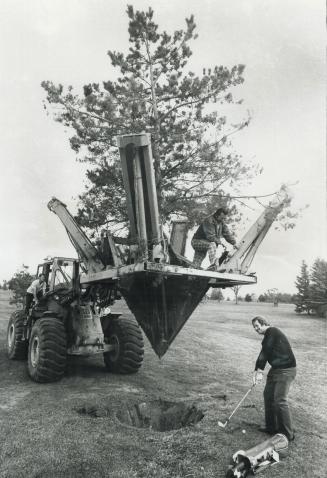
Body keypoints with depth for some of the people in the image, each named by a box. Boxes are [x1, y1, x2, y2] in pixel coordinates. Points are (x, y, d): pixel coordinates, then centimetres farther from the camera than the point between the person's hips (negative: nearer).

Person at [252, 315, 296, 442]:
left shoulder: (272, 331, -15)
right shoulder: (268, 336, 14)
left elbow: (264, 353, -16)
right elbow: (264, 355, 9)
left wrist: (259, 371, -12)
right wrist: (257, 371, -1)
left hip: (286, 370, -10)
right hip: (276, 369, 10)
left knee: (280, 400, -10)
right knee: (268, 395, 12)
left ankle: (288, 434, 2)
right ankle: (272, 427, 25)